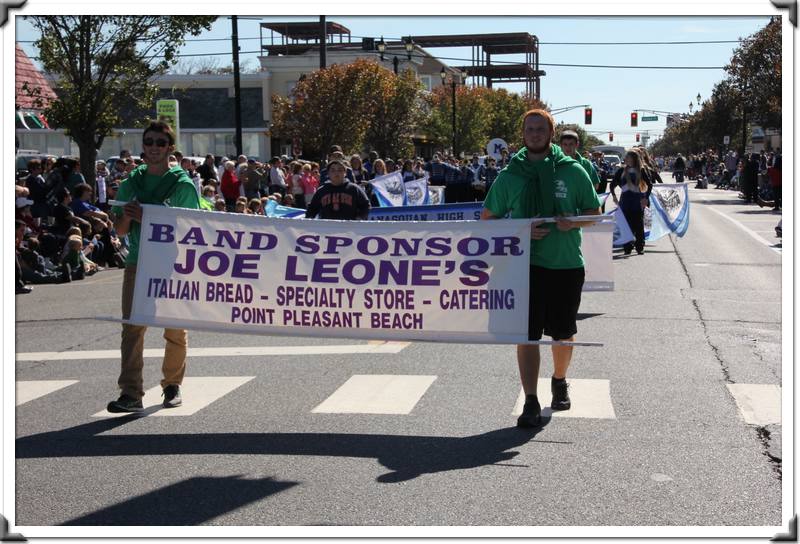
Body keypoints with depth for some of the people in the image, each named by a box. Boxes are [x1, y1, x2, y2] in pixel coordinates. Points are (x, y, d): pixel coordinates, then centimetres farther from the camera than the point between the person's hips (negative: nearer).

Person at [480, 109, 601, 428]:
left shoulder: (572, 171, 2)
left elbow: (595, 212, 9)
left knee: (563, 333, 14)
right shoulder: (510, 175, 4)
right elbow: (488, 218, 8)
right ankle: (531, 402, -3)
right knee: (527, 334, -6)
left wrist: (574, 222, -13)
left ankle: (559, 381, 40)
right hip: (524, 265, -1)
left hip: (566, 264, 1)